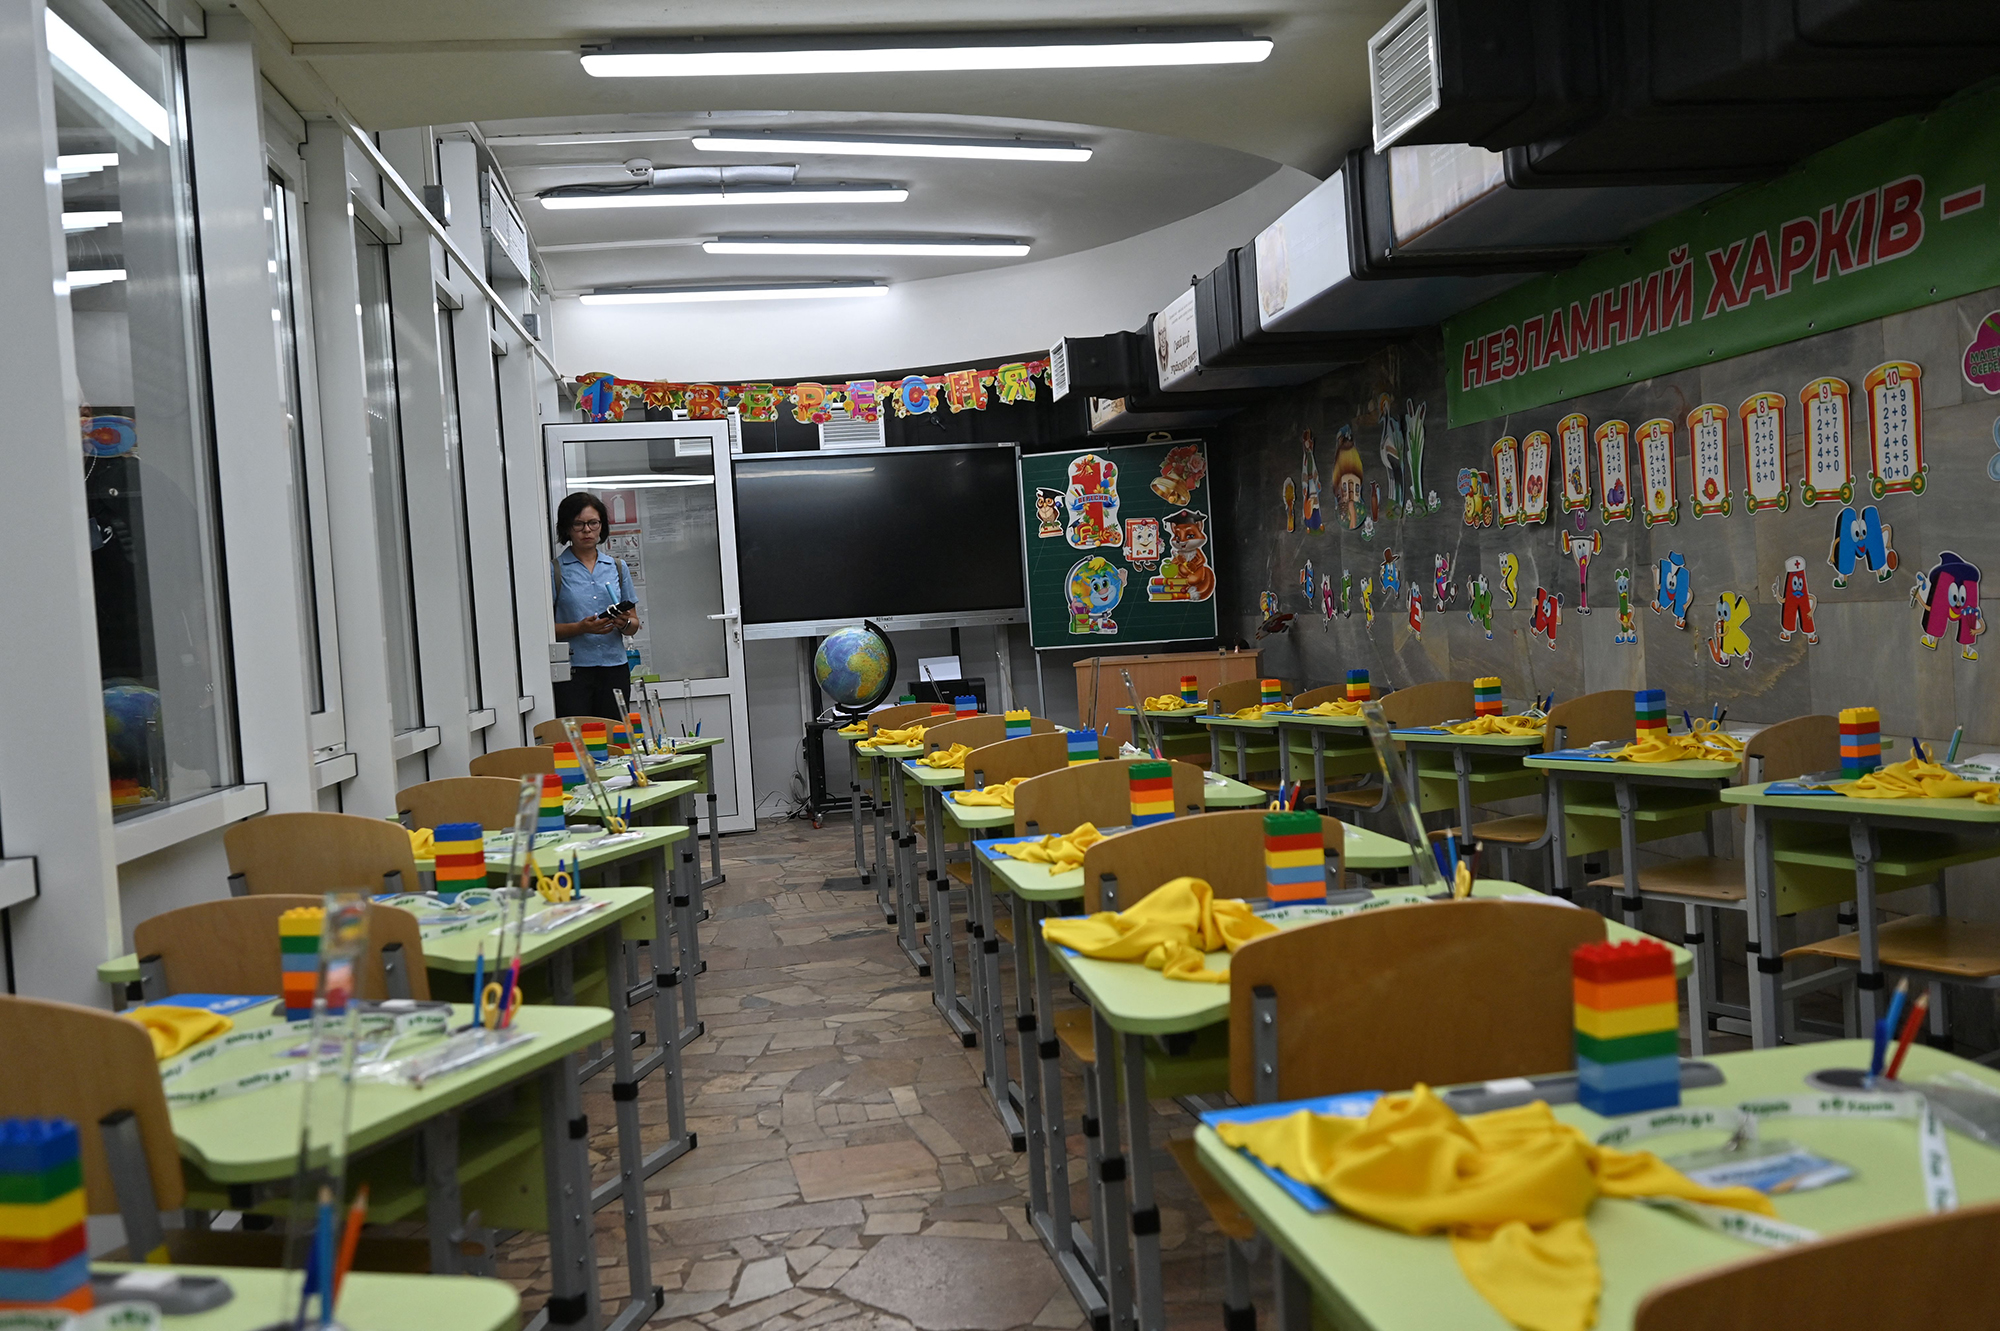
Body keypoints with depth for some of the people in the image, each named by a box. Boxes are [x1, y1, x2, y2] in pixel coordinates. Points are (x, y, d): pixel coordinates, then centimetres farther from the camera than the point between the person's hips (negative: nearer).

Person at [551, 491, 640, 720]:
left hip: (614, 670, 3)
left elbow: (634, 626, 15)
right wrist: (581, 628, -17)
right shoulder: (555, 570, 2)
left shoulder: (618, 568, 14)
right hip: (572, 672, -3)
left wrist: (624, 623, -7)